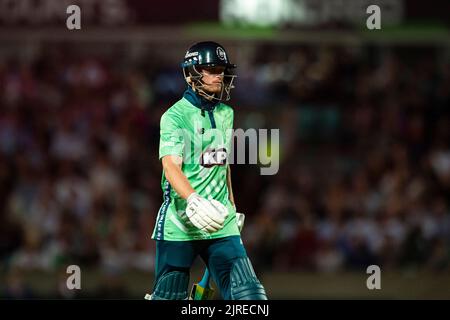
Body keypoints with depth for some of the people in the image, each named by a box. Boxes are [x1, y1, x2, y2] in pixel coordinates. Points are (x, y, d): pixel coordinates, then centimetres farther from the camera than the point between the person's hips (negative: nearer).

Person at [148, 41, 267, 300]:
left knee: (248, 293, -11)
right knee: (169, 295, 0)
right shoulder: (176, 116, -8)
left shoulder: (226, 114, 14)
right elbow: (171, 165, -22)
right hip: (180, 224, -5)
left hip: (220, 222, 5)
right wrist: (194, 201, -38)